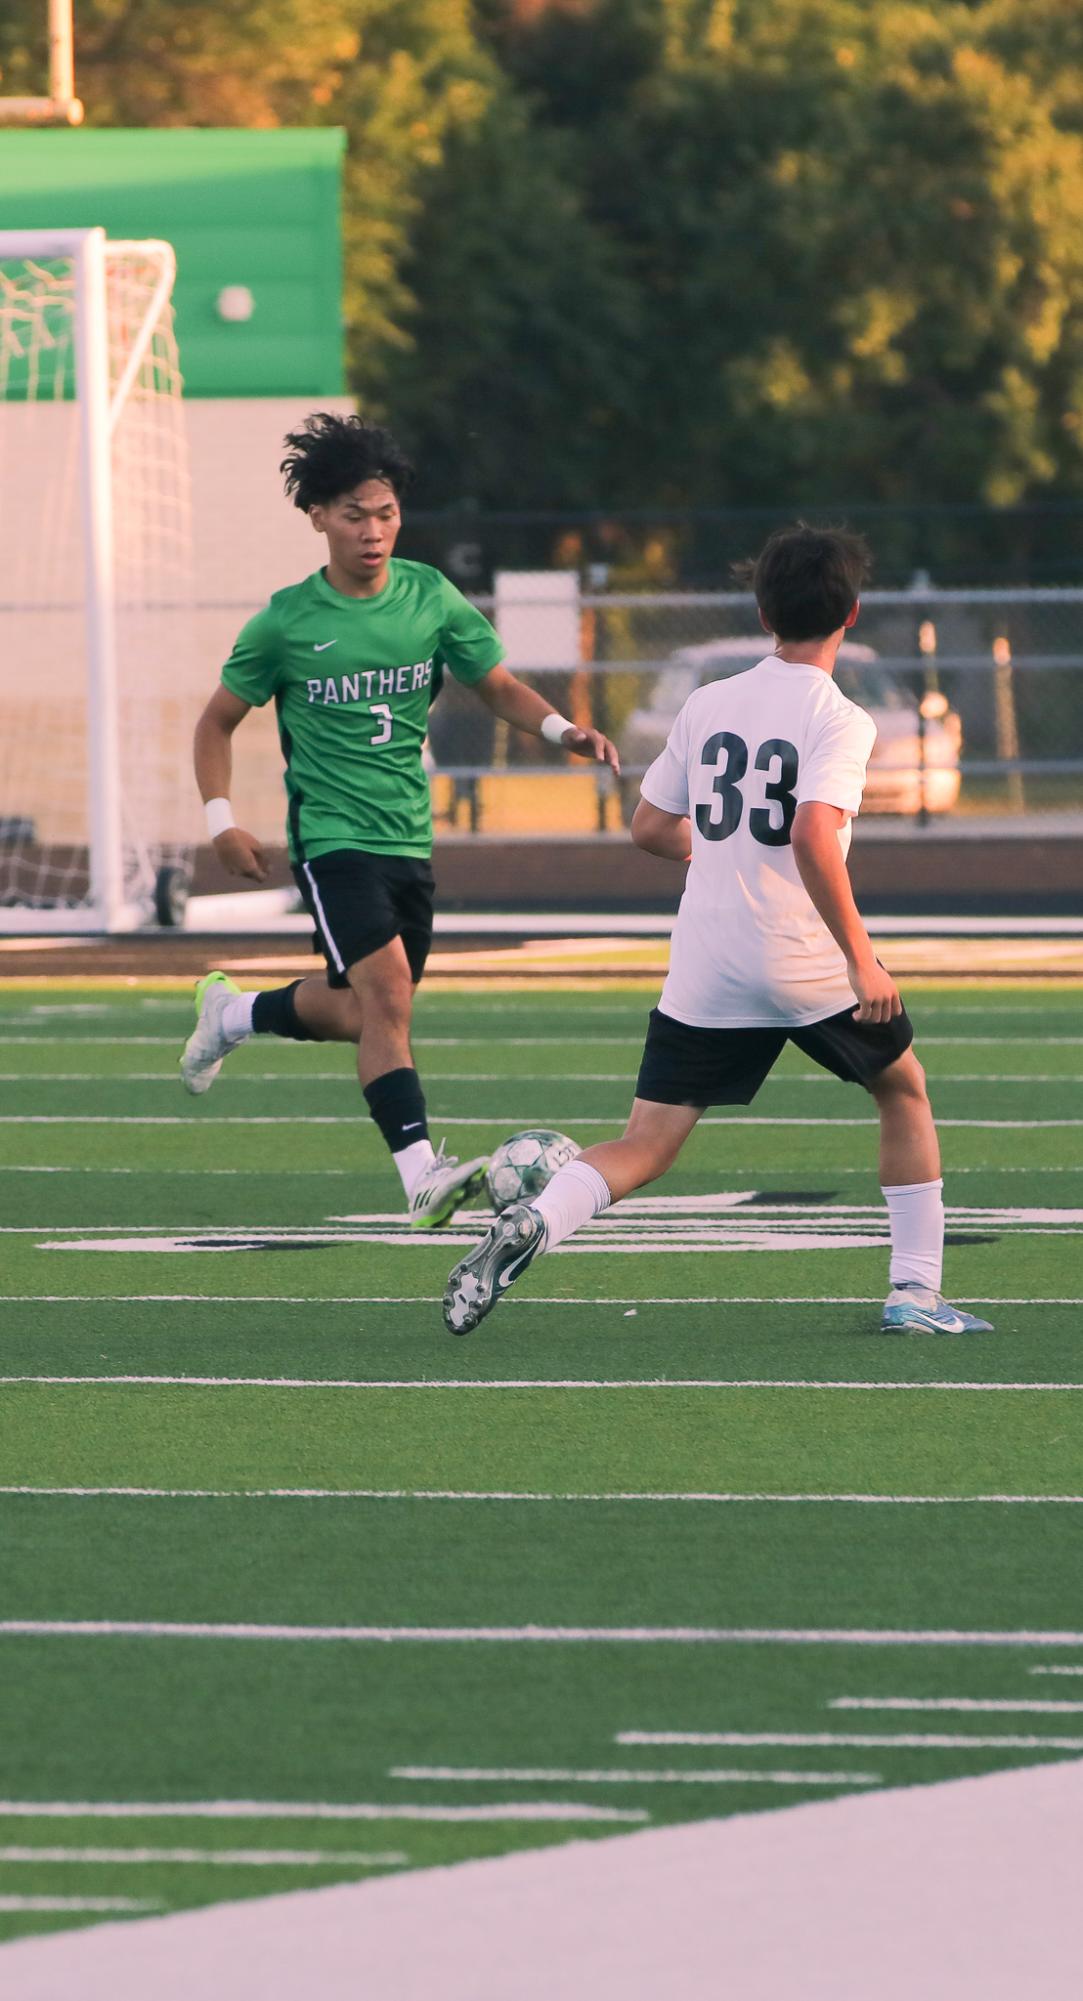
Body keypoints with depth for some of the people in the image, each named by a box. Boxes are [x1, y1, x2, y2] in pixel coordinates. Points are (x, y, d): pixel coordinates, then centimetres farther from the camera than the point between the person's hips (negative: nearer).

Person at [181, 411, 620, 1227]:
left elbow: (498, 685, 7)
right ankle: (421, 1176, -29)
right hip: (332, 839, -5)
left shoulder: (430, 597, 1)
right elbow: (219, 721, 6)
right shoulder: (286, 623, -6)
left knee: (361, 1014, 16)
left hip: (408, 838, 5)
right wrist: (222, 821, -4)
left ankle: (234, 1013, 45)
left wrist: (562, 730, -12)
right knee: (387, 992, -22)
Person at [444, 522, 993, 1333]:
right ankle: (916, 1290, 21)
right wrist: (861, 959, -19)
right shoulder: (838, 720, -10)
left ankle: (531, 1223, -27)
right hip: (807, 963, -3)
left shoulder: (707, 707, 7)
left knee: (645, 1148, 3)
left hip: (706, 974, 3)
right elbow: (814, 839, -24)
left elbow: (651, 827, 14)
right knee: (905, 1088, 23)